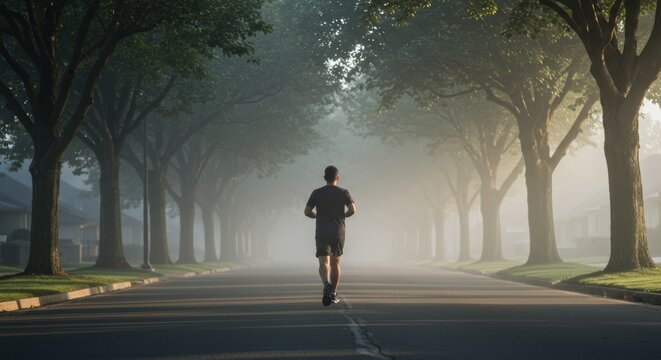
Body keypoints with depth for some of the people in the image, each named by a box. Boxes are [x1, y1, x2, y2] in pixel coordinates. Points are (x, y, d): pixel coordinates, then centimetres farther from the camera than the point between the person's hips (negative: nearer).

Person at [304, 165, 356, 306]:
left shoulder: (317, 193, 1)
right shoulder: (343, 193, -1)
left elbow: (307, 212, -1)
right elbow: (352, 210, -11)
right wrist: (343, 215, 10)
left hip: (322, 233, -1)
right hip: (338, 232, 1)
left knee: (324, 263, -9)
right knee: (335, 262, 16)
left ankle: (327, 284, -38)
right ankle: (333, 294, 20)